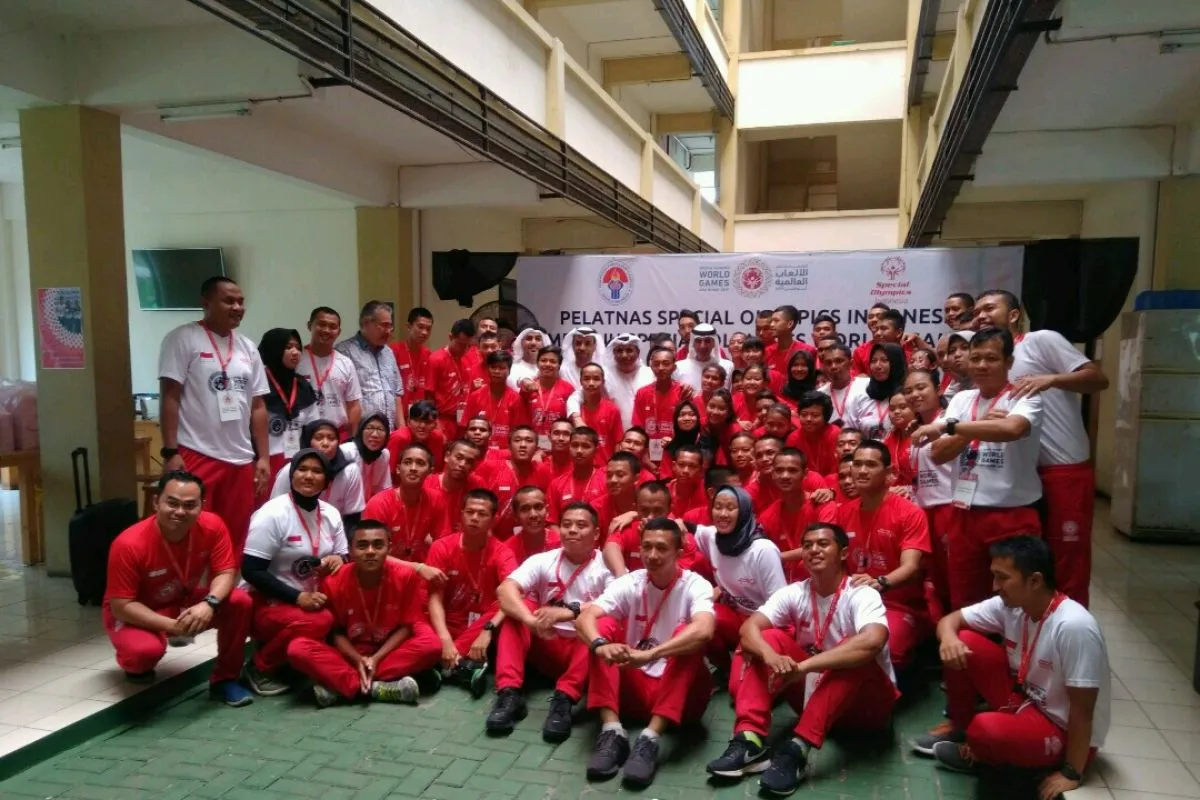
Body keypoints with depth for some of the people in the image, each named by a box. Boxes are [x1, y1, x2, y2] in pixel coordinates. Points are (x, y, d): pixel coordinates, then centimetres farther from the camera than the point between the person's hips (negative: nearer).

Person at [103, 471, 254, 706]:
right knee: (146, 649, -36)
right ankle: (136, 667, 6)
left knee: (240, 602, -23)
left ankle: (223, 679, -3)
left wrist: (209, 604, -39)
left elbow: (224, 573, -16)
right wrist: (172, 625, -36)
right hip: (136, 615, -3)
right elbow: (121, 606, -25)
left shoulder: (212, 526, -20)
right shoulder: (129, 544, -29)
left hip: (190, 605, 3)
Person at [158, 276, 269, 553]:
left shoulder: (248, 348, 14)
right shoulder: (183, 339, -2)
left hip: (241, 460, 5)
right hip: (196, 457, -5)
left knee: (236, 539, 8)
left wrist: (264, 457, 10)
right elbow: (170, 397, -7)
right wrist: (170, 452, -13)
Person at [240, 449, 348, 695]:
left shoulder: (331, 514, 3)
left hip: (310, 598, 7)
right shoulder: (272, 514, -15)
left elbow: (342, 557, 13)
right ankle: (260, 668, -7)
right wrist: (298, 597, -25)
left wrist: (338, 560, -13)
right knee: (318, 622, -34)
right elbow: (251, 571, -18)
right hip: (266, 602, -7)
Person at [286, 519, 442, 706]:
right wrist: (358, 659, -20)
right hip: (350, 654, 0)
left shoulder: (406, 576, -16)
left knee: (431, 645, -31)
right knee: (297, 649, -26)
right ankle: (376, 688, -32)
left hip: (390, 651, 0)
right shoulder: (334, 582, -14)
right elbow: (336, 631, -3)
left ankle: (338, 686, -28)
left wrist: (377, 658, -20)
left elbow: (407, 626, -8)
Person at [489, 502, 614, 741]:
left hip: (585, 653, -2)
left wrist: (570, 611, -38)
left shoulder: (607, 565, -7)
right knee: (519, 606, -19)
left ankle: (564, 699, -35)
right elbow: (505, 589, -18)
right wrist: (532, 621, -39)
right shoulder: (543, 561, -1)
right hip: (548, 648, 3)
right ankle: (509, 694, -29)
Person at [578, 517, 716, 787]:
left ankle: (650, 738, -38)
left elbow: (703, 631, -32)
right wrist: (601, 645, -42)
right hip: (634, 687, 3)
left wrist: (649, 654, -45)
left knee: (687, 634, -29)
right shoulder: (629, 583, -2)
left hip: (682, 693, -2)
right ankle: (612, 731, -29)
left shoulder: (695, 585, -9)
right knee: (603, 625, -17)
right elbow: (585, 617, -18)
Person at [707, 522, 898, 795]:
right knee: (767, 639, -14)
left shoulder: (862, 595, -18)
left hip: (866, 699, -4)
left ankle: (798, 748, -40)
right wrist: (771, 656, -41)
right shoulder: (794, 593, -5)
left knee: (855, 654, -34)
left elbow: (872, 642, -40)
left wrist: (803, 666, -44)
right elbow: (749, 627, -17)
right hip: (814, 693, 5)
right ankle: (749, 741, -28)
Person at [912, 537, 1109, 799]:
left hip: (1064, 730, -7)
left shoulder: (1074, 626, -31)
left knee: (986, 729, -34)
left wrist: (1071, 773, -20)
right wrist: (948, 638, -25)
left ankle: (973, 749, 5)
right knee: (963, 642, -9)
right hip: (1024, 699, 7)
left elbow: (1082, 708, -25)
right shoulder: (1009, 604, -10)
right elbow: (950, 619, -1)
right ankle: (960, 726, 13)